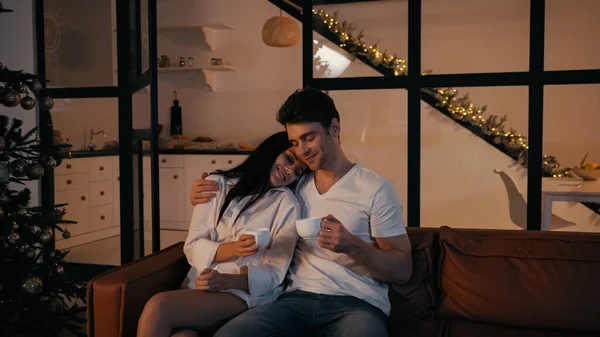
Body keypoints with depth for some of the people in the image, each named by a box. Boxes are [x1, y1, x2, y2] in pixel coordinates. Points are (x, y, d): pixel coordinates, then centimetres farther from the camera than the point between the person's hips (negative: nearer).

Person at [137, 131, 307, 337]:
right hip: (200, 285, 2)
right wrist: (233, 249, -17)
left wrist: (226, 281, -20)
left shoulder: (287, 204, 1)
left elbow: (274, 272, -4)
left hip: (247, 292, -2)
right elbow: (193, 246, 3)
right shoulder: (217, 184, 9)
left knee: (158, 308, -26)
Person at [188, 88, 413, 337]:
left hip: (357, 303, -3)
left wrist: (352, 246, -19)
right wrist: (208, 197, 11)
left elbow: (403, 271, -2)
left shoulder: (376, 188, 0)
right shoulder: (295, 185, 13)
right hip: (299, 297, 3)